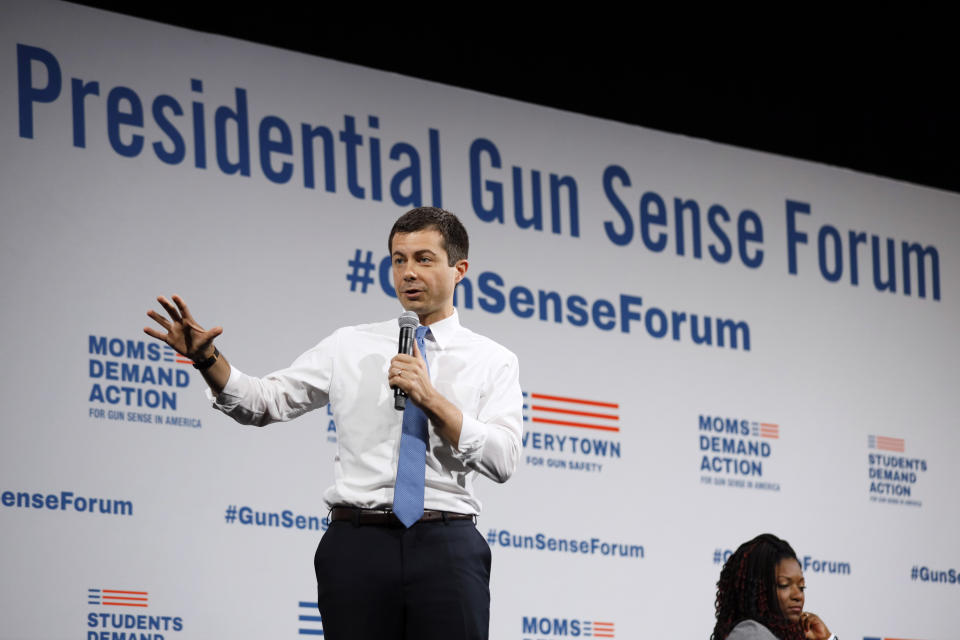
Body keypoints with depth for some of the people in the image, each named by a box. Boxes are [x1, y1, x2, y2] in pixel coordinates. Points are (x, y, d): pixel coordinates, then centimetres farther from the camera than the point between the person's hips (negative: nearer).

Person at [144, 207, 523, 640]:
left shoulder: (493, 361, 9)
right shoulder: (349, 346, 14)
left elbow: (503, 459, -5)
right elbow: (264, 402, 8)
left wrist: (431, 399, -13)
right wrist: (207, 359, -9)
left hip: (447, 550, -1)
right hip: (357, 545, 1)